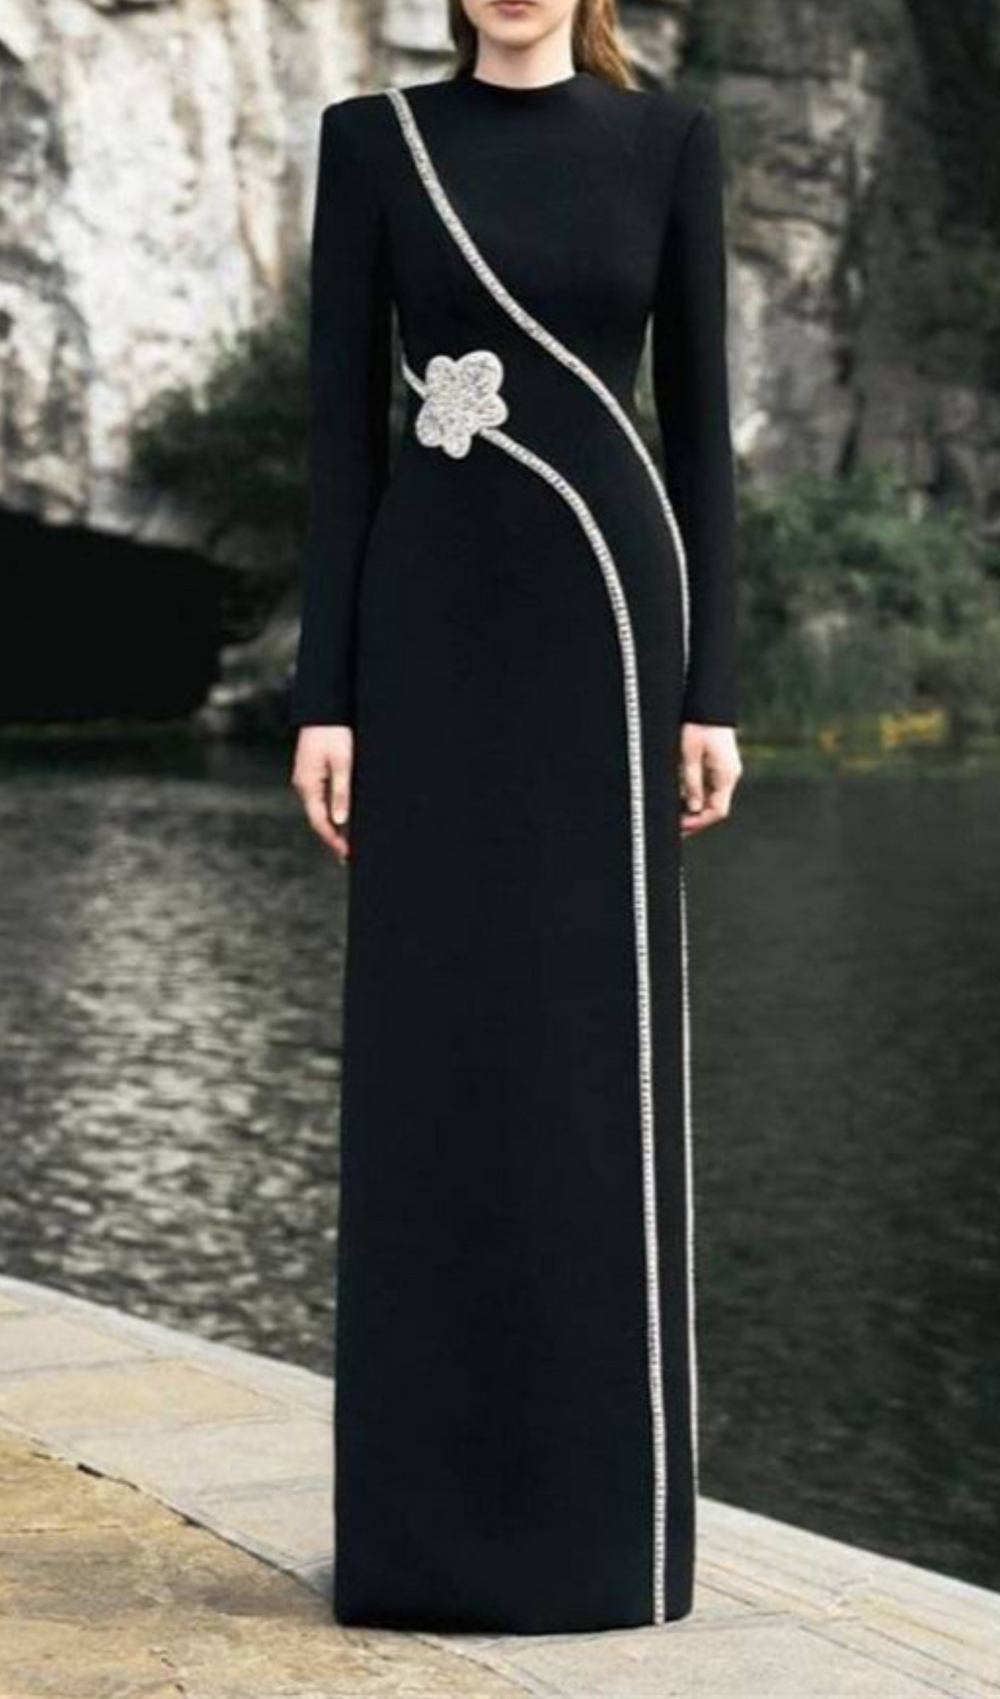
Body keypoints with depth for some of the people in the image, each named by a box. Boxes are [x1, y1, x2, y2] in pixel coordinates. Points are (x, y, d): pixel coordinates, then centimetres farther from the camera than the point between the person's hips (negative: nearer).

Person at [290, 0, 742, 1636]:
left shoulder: (668, 142, 7)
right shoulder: (373, 141, 7)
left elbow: (699, 417, 5)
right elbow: (342, 422, 4)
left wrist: (712, 688, -1)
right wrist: (324, 694, -2)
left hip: (602, 615, 0)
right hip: (431, 626, 1)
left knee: (599, 1050, -2)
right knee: (428, 1052, -1)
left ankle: (605, 1509, 8)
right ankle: (432, 1515, 9)